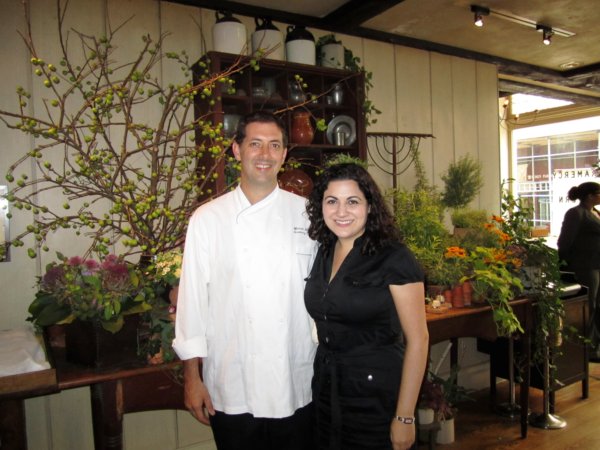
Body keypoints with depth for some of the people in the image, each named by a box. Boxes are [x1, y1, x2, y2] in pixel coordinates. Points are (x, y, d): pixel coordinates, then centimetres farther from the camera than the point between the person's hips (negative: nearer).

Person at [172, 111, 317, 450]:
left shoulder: (306, 213, -1)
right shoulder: (208, 219, -4)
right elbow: (193, 298, -1)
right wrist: (192, 377, 0)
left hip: (297, 387, 1)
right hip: (231, 389, -1)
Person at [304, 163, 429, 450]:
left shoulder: (394, 258, -14)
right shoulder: (322, 254, 4)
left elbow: (417, 339, -14)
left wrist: (404, 417, -14)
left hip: (376, 397, -5)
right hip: (325, 391, 6)